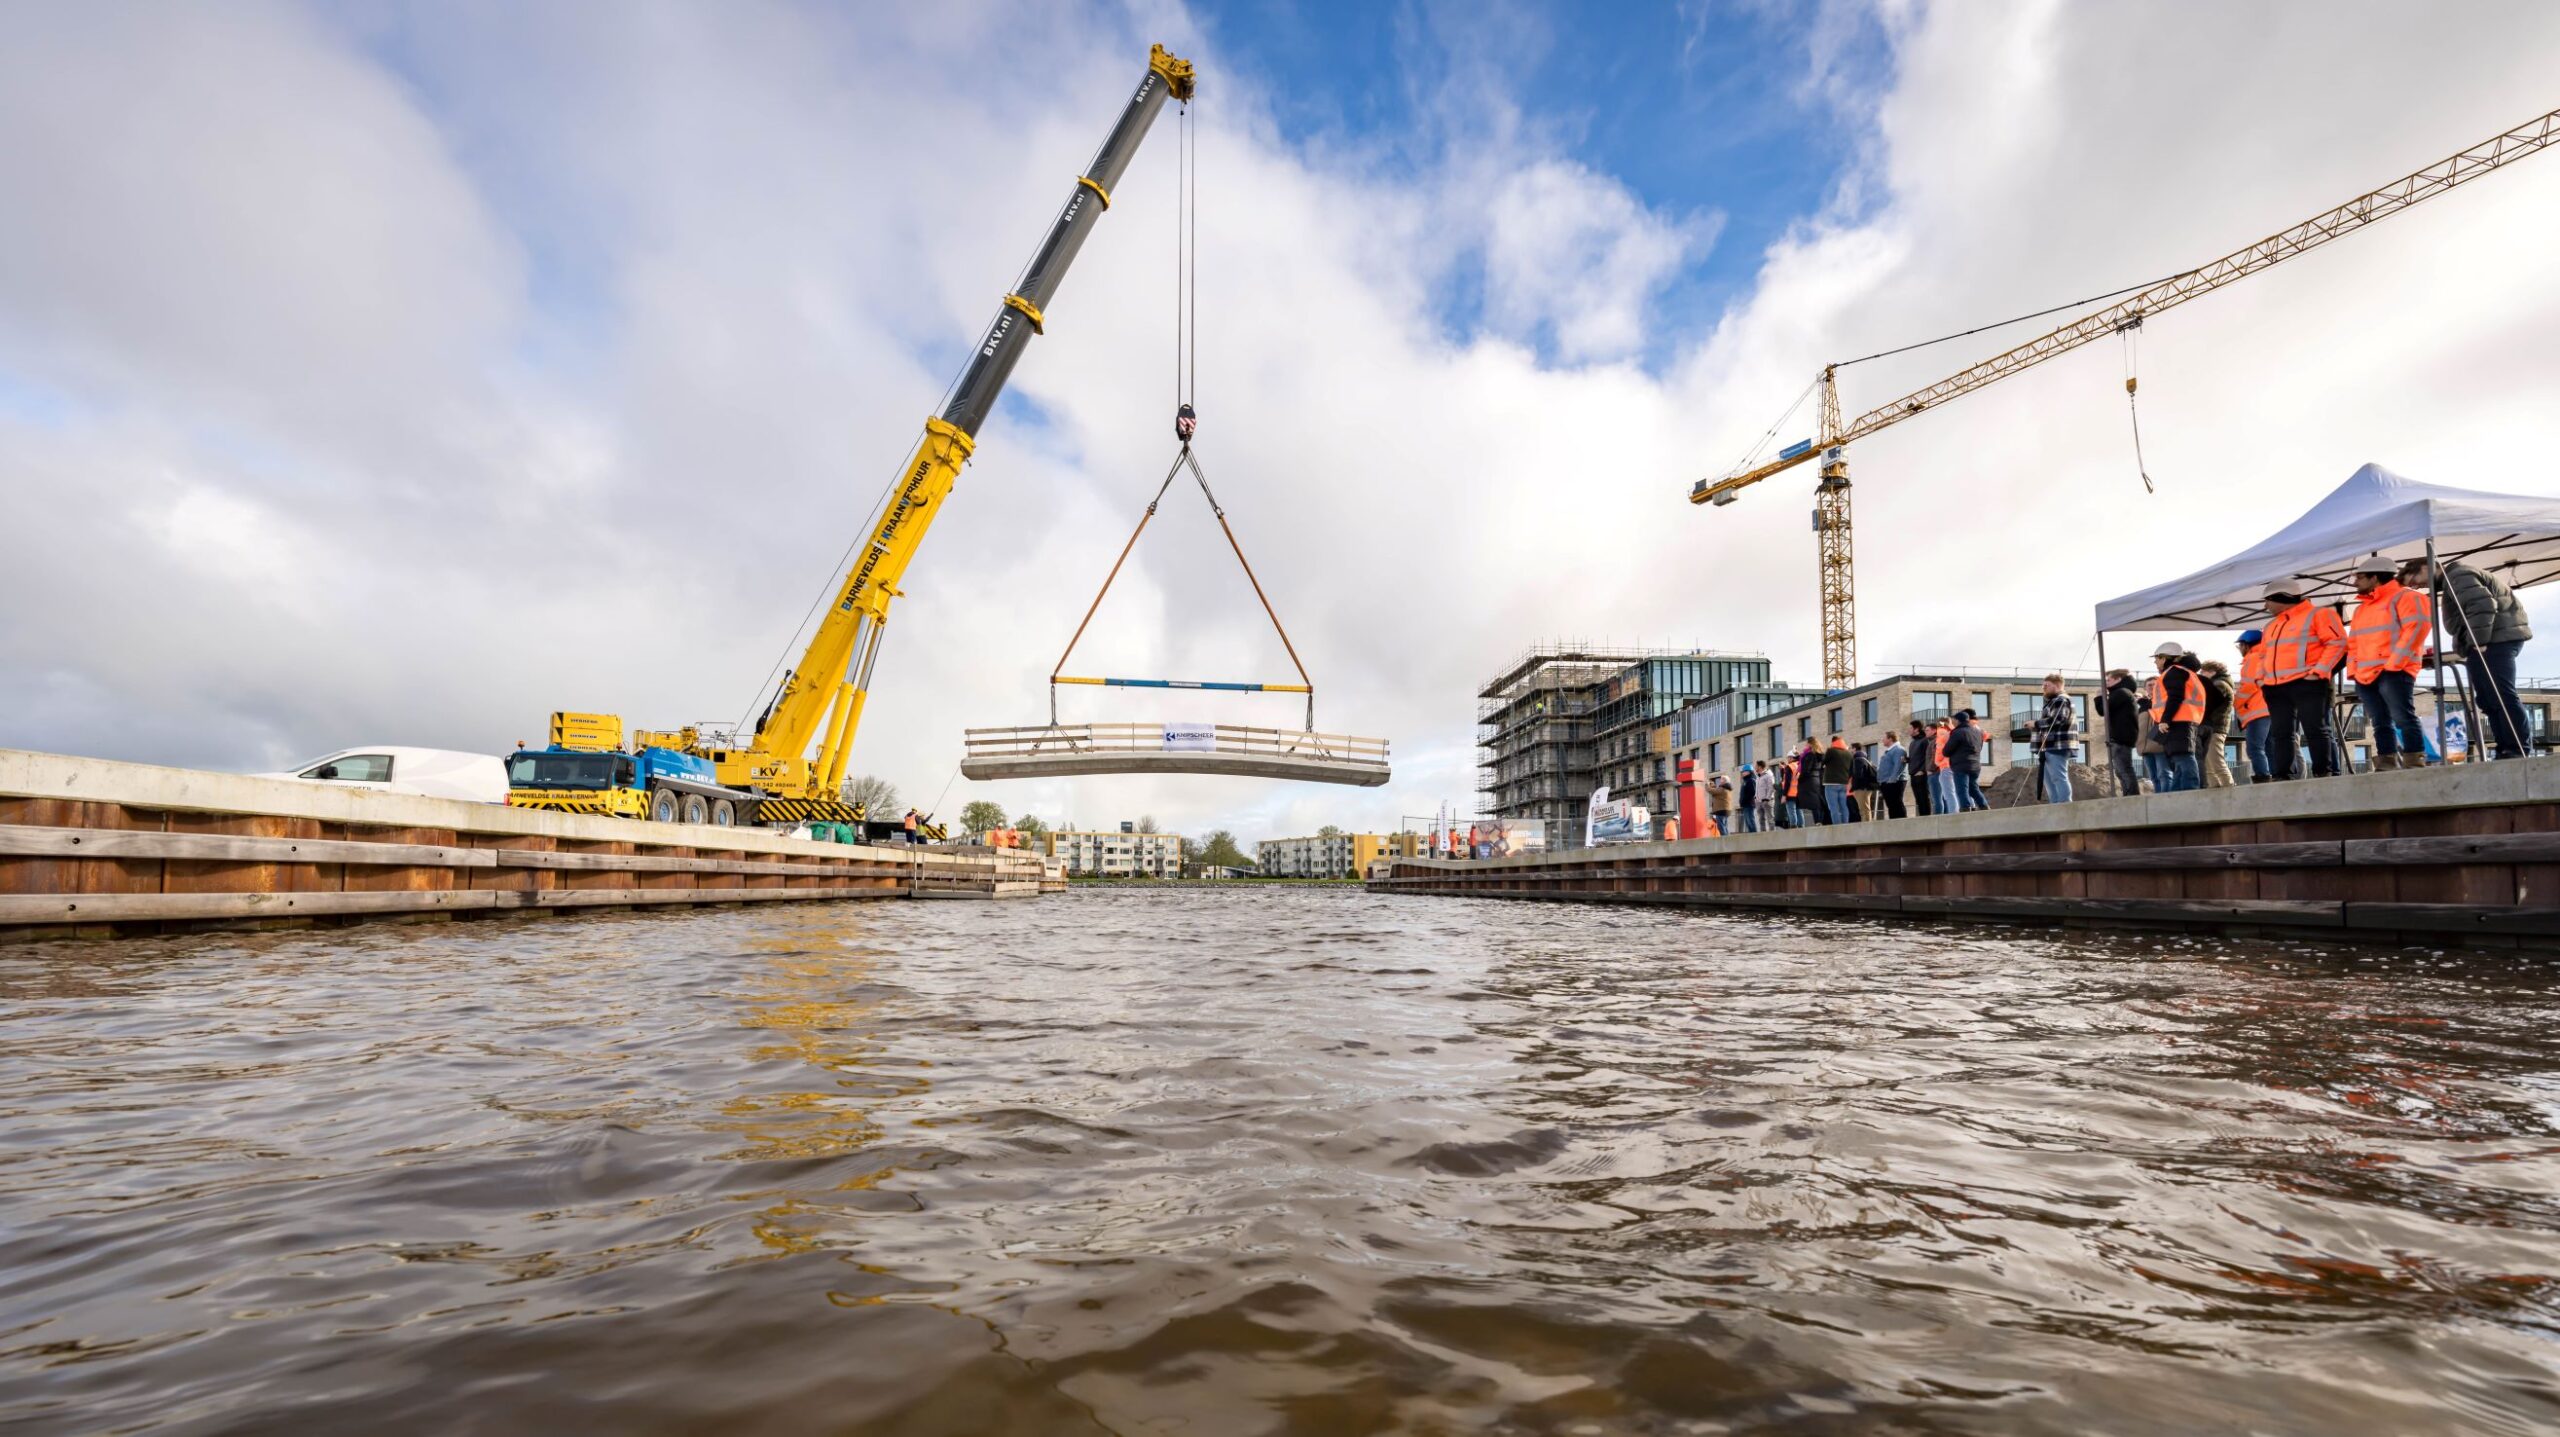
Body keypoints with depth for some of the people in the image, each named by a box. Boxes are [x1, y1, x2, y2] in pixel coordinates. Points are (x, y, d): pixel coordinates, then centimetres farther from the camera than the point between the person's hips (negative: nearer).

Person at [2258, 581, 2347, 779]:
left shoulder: (2318, 614, 1)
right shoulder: (2271, 625, 24)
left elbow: (2337, 642, -8)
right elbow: (2265, 654, 30)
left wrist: (2319, 671, -17)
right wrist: (2261, 677, 14)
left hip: (2307, 683, -7)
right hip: (2275, 687, 7)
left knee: (2316, 730, -7)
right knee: (2281, 733, 4)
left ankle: (2325, 774, -4)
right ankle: (2282, 777, 5)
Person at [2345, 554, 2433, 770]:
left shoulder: (2406, 596, 2)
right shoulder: (2361, 608, 26)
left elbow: (2418, 626, -11)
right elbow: (2353, 642, 25)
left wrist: (2395, 662, -17)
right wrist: (2353, 669, 11)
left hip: (2393, 672, -7)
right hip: (2366, 676, 7)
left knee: (2404, 719, -11)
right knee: (2381, 724, 5)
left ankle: (2415, 766, -11)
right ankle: (2387, 767, 5)